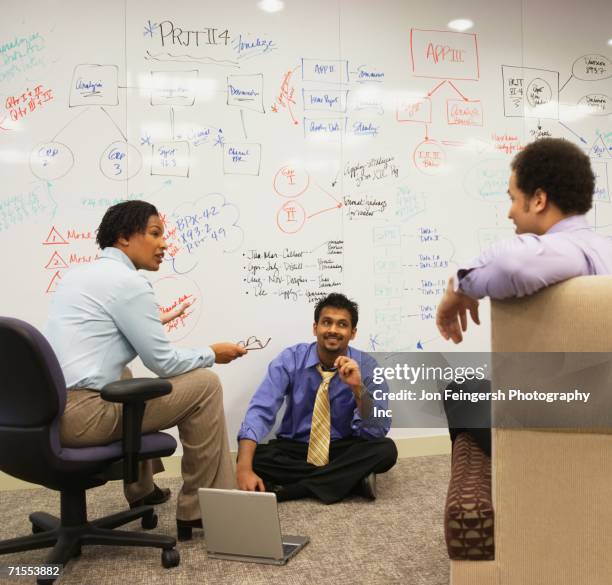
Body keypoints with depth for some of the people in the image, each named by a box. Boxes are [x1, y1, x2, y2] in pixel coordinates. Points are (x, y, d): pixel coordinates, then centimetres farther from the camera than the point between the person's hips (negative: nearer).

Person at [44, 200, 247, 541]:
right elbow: (164, 363, -9)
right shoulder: (128, 281, -11)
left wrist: (155, 322, 37)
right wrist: (212, 354, 8)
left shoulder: (80, 273, 16)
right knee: (205, 385, -2)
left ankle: (142, 490, 43)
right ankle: (201, 509, 8)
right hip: (81, 413, -10)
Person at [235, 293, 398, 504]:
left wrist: (358, 388, -35)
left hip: (343, 449, 0)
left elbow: (378, 431, -17)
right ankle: (352, 477, -20)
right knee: (256, 458, -29)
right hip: (294, 448, 1)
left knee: (386, 449, -28)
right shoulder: (290, 359, -12)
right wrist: (244, 468, -39)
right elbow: (260, 411, -24)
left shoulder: (366, 366, -11)